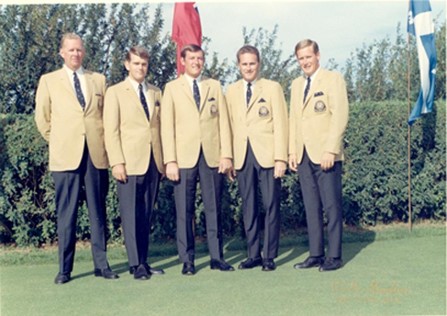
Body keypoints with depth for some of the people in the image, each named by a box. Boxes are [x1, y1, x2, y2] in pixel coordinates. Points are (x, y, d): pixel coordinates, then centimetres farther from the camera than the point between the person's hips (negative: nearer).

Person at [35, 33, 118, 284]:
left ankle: (101, 264, 13)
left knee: (98, 211, 6)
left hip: (96, 154, 2)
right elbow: (42, 118, 12)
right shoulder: (49, 81, 9)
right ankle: (65, 268, 7)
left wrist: (104, 140, 8)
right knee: (66, 213, 0)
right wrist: (57, 141, 9)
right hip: (66, 156, -2)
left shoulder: (99, 80, 13)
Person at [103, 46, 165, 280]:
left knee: (146, 215, 8)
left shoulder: (156, 93, 17)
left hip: (153, 162, 4)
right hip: (129, 163, -4)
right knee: (131, 215, -3)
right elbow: (111, 130, -3)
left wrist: (165, 159, 8)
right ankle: (135, 264, 2)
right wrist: (117, 162, -12)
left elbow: (160, 127, 16)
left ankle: (143, 261, 14)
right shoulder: (115, 92, 3)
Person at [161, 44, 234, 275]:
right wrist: (170, 161, -7)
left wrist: (226, 154, 0)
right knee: (184, 210, 0)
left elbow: (223, 122, 9)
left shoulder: (214, 86, 14)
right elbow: (167, 126, 2)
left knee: (214, 207, 5)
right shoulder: (172, 88, 8)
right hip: (184, 157, -2)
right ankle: (187, 260, 9)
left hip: (212, 156, 2)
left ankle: (216, 257, 13)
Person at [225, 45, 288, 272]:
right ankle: (254, 254, 13)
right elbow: (230, 125, 12)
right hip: (243, 156, 3)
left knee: (271, 205, -2)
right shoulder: (231, 91, 13)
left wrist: (281, 158, -9)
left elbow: (280, 124, -1)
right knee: (248, 207, 5)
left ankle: (269, 256, 7)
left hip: (267, 155, -3)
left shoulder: (272, 88, 4)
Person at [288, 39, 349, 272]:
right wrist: (292, 151, 9)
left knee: (331, 206, -3)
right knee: (311, 207, 7)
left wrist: (330, 150, -16)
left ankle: (334, 256, 4)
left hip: (325, 155, -6)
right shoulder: (296, 84, 18)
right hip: (303, 156, 6)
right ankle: (316, 254, 13)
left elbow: (340, 116, -9)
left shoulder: (333, 79, -1)